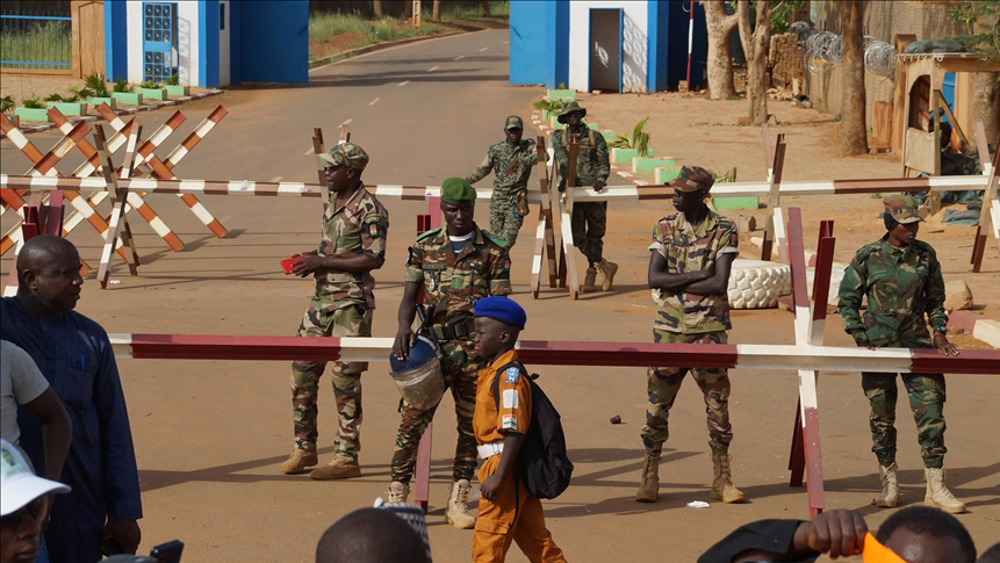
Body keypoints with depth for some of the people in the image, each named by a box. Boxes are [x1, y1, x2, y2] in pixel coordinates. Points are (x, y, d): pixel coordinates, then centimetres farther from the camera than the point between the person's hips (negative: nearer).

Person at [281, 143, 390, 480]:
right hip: (322, 298, 9)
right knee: (302, 372, 9)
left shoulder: (369, 209, -13)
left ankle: (347, 457, 4)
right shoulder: (333, 203, 14)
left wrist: (323, 262, -18)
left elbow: (374, 258, -19)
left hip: (351, 303, -9)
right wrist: (309, 258, 5)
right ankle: (305, 449, 20)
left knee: (345, 381, -4)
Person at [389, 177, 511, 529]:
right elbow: (409, 297, 5)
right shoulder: (425, 247, 8)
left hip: (476, 352, 0)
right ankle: (397, 497, -3)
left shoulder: (493, 252, 5)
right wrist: (404, 327, -15)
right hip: (432, 347, 0)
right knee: (412, 420, -8)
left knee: (471, 426, 5)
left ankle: (458, 502, 15)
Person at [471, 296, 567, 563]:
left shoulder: (509, 375, -18)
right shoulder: (492, 371, 13)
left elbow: (515, 431, -24)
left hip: (507, 468, -10)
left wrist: (499, 476, -26)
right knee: (534, 538, 16)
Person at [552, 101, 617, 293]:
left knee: (595, 233, 3)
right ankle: (605, 266, 2)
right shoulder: (559, 138, 11)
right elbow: (562, 159, -6)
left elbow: (604, 162, 3)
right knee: (577, 235, -10)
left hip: (594, 191, 0)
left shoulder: (595, 137, 8)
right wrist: (564, 178, -23)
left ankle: (591, 273, 14)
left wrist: (601, 179, -17)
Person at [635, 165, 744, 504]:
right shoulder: (664, 228, 5)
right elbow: (654, 278, -6)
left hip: (709, 327, -2)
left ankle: (723, 481, 11)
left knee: (718, 405, 3)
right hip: (669, 327, 2)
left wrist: (676, 284, -10)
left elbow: (720, 283, -14)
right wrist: (697, 276, -14)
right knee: (657, 403, 3)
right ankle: (649, 478, 12)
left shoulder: (723, 231, -4)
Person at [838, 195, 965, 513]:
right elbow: (847, 302, 3)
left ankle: (936, 489, -4)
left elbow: (935, 299, 16)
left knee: (931, 411, -7)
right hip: (878, 346, -2)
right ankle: (889, 485, 16)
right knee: (882, 418, 4)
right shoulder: (867, 257, -3)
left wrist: (939, 333, 4)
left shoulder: (925, 255, 5)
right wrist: (861, 339, -6)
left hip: (917, 343, 2)